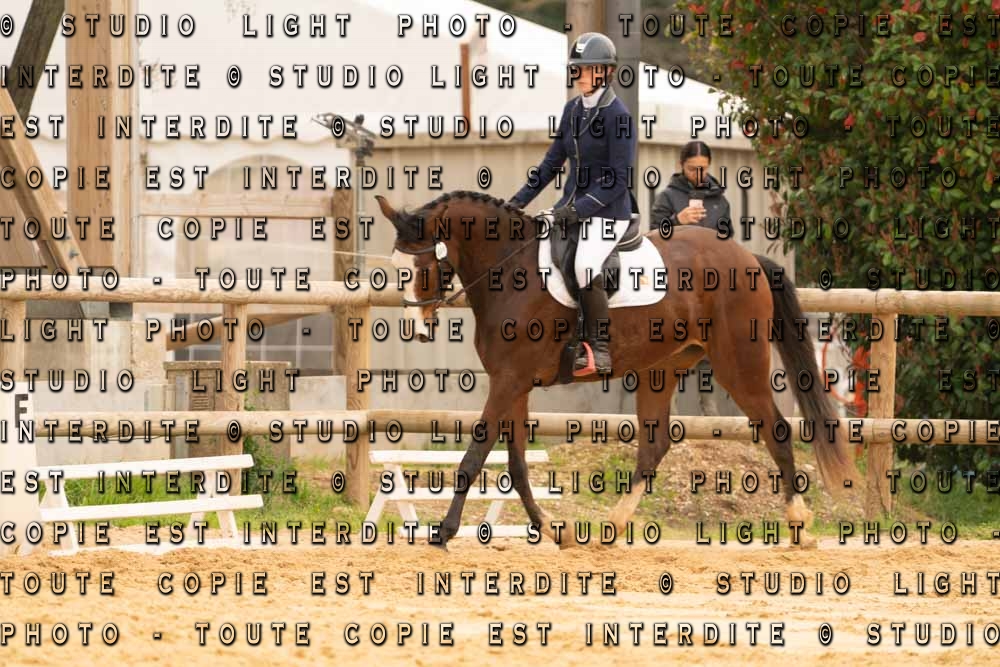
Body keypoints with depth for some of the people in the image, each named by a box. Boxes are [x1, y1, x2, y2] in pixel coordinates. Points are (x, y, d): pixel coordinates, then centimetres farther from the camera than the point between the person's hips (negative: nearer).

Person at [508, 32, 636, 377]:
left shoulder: (618, 116, -13)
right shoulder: (572, 109, 10)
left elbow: (620, 178, -18)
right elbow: (553, 161, 16)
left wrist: (579, 208, -23)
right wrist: (519, 200, 9)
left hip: (608, 209, -8)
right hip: (572, 203, 8)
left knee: (586, 268, -29)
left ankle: (601, 352, -20)